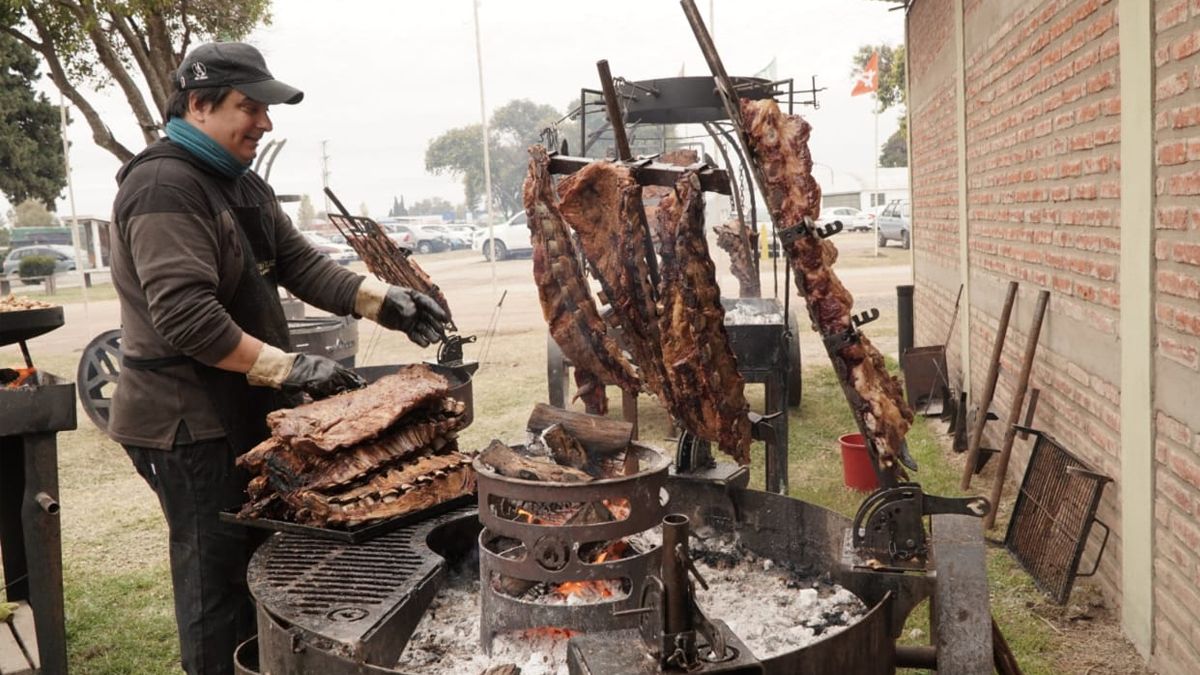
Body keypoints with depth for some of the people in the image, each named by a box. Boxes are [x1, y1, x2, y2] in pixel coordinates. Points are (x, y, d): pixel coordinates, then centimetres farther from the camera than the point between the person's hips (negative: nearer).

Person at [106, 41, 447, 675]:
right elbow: (185, 316, -26)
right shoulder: (164, 187, -18)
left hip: (243, 413, 10)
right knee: (217, 576, -1)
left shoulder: (242, 187, 14)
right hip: (189, 425, -10)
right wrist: (290, 368, -25)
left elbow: (300, 263, 8)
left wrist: (383, 299, -7)